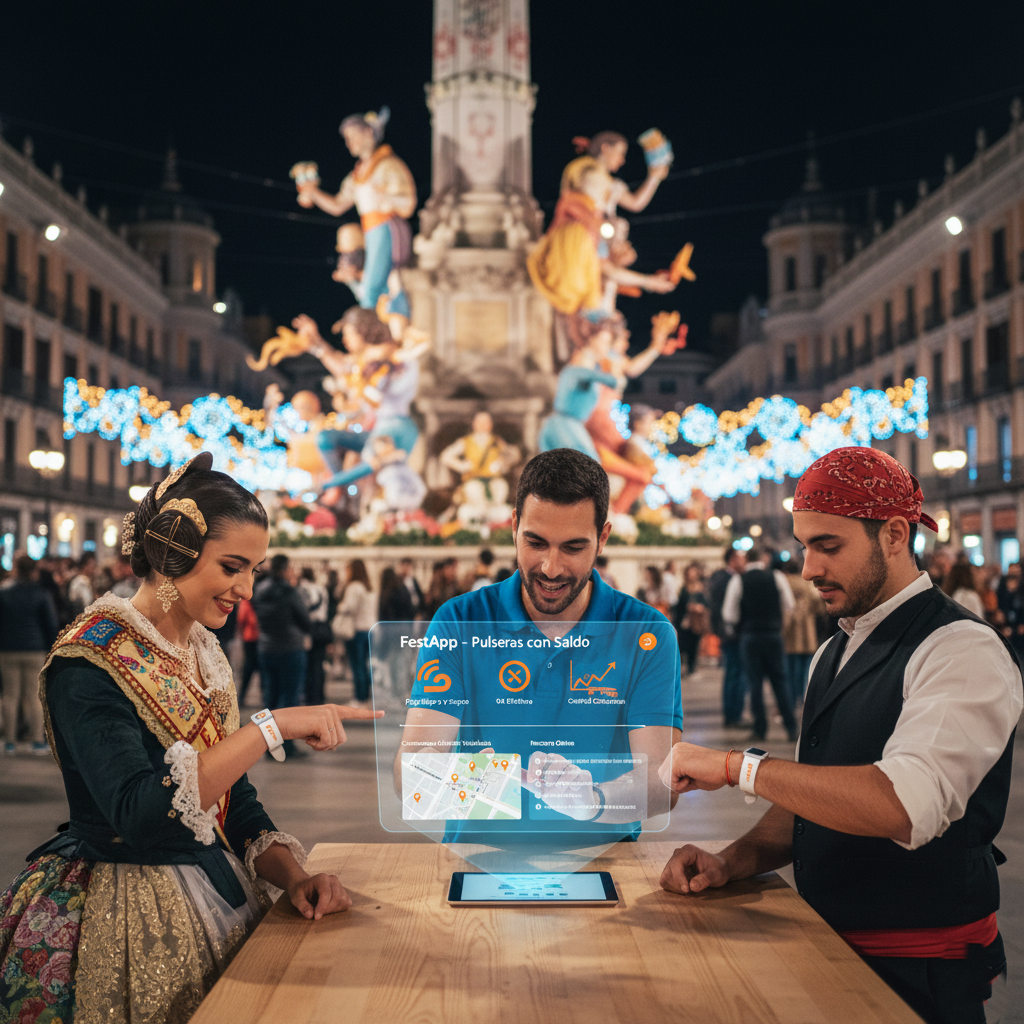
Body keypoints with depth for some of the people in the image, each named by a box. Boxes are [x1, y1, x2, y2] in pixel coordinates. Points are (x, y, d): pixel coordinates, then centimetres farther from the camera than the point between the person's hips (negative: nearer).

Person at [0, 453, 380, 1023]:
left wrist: (294, 877, -6)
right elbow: (139, 810, -29)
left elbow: (235, 798, 10)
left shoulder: (203, 653, 9)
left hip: (219, 895, 7)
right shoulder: (90, 661, -17)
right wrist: (274, 726, -29)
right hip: (132, 908, -7)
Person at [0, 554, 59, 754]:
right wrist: (50, 648, 9)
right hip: (35, 651, -1)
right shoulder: (41, 595, -4)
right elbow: (51, 625, -2)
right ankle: (37, 741, 3)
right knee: (34, 696, 3)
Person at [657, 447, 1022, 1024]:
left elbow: (903, 806, -30)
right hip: (831, 945, 7)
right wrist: (733, 862, -1)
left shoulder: (964, 650, -16)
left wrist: (737, 767, -24)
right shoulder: (833, 655, 13)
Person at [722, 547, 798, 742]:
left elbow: (729, 615, -3)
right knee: (780, 681, 8)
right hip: (774, 634, 1)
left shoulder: (738, 580, -3)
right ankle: (791, 728, 6)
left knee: (754, 683, 5)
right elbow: (789, 606, 4)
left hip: (749, 637, -1)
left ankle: (760, 729, 7)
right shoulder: (776, 576, 0)